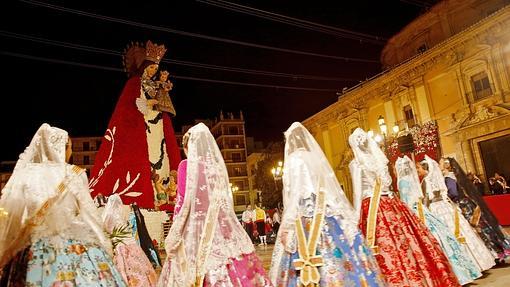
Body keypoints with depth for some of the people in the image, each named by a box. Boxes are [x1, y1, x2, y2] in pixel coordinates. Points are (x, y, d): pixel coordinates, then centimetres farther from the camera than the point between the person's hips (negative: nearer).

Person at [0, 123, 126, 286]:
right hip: (74, 247, -3)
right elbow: (89, 214, -1)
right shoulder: (74, 173, -3)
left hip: (33, 250, 3)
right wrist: (103, 245, 8)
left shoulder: (24, 173, 3)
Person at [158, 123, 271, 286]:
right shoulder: (218, 162, 8)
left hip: (198, 225, -4)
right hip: (222, 224, 5)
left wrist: (175, 232, -2)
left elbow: (184, 199, -9)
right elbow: (225, 198, 10)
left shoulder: (188, 164, -6)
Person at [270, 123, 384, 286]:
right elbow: (335, 192, 13)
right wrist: (348, 219, 17)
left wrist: (287, 226, -12)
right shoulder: (317, 157, 13)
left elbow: (294, 195, -13)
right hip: (326, 219, 7)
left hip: (305, 221, -6)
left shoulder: (294, 160, -5)